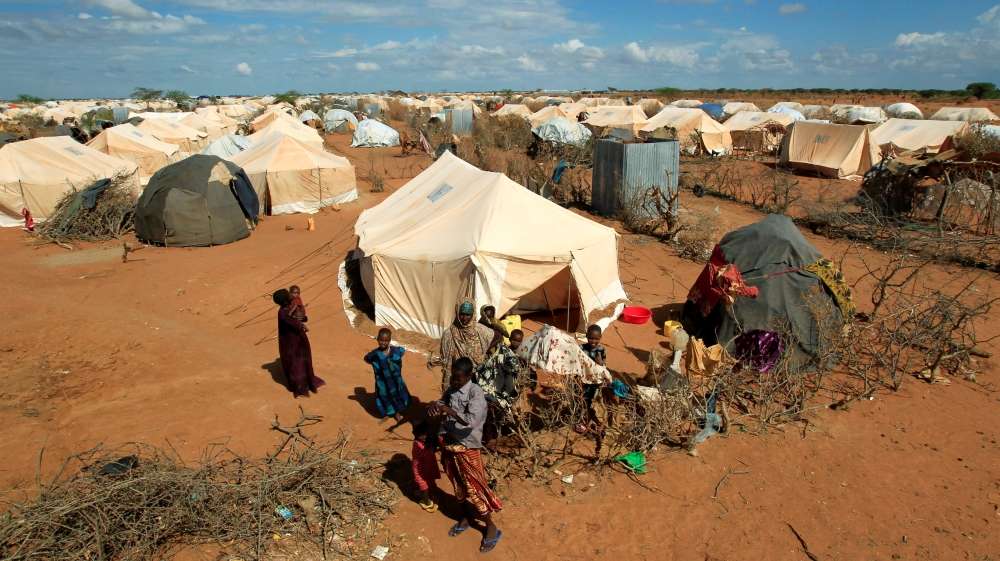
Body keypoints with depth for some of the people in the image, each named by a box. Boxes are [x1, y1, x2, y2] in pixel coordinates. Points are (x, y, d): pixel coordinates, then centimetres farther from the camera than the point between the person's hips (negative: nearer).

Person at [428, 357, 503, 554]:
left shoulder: (476, 393, -21)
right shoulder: (451, 389, -1)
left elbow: (472, 420, -33)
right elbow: (441, 405, 10)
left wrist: (448, 410, -32)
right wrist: (434, 406, -13)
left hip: (466, 448, -6)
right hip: (448, 444, 6)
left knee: (474, 489, 4)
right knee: (458, 486, 22)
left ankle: (491, 528, 22)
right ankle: (467, 517, 44)